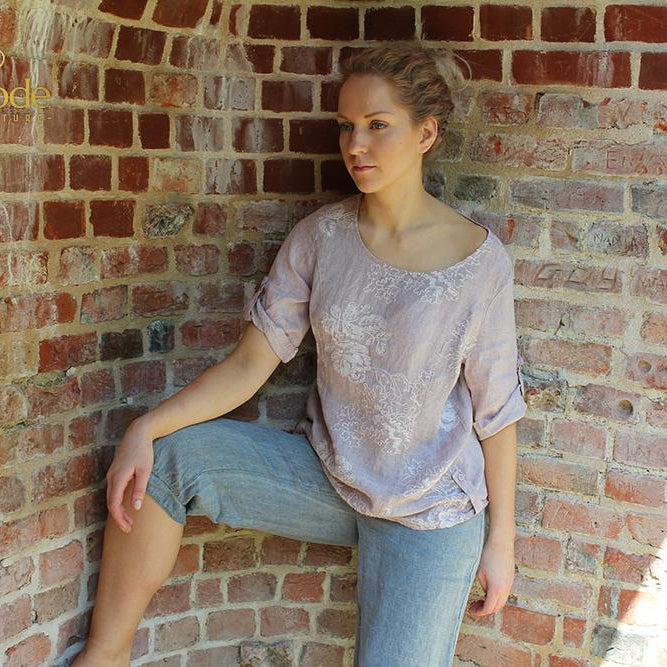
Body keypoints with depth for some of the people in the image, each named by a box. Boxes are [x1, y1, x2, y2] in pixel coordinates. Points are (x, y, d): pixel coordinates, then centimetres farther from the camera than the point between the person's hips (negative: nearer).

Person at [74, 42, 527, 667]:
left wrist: (501, 539, -2)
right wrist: (145, 427, -19)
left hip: (430, 513, -2)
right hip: (325, 474, 3)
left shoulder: (479, 258, -14)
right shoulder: (320, 235, -5)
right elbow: (250, 362, -6)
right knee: (165, 457, -14)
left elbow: (496, 408, -7)